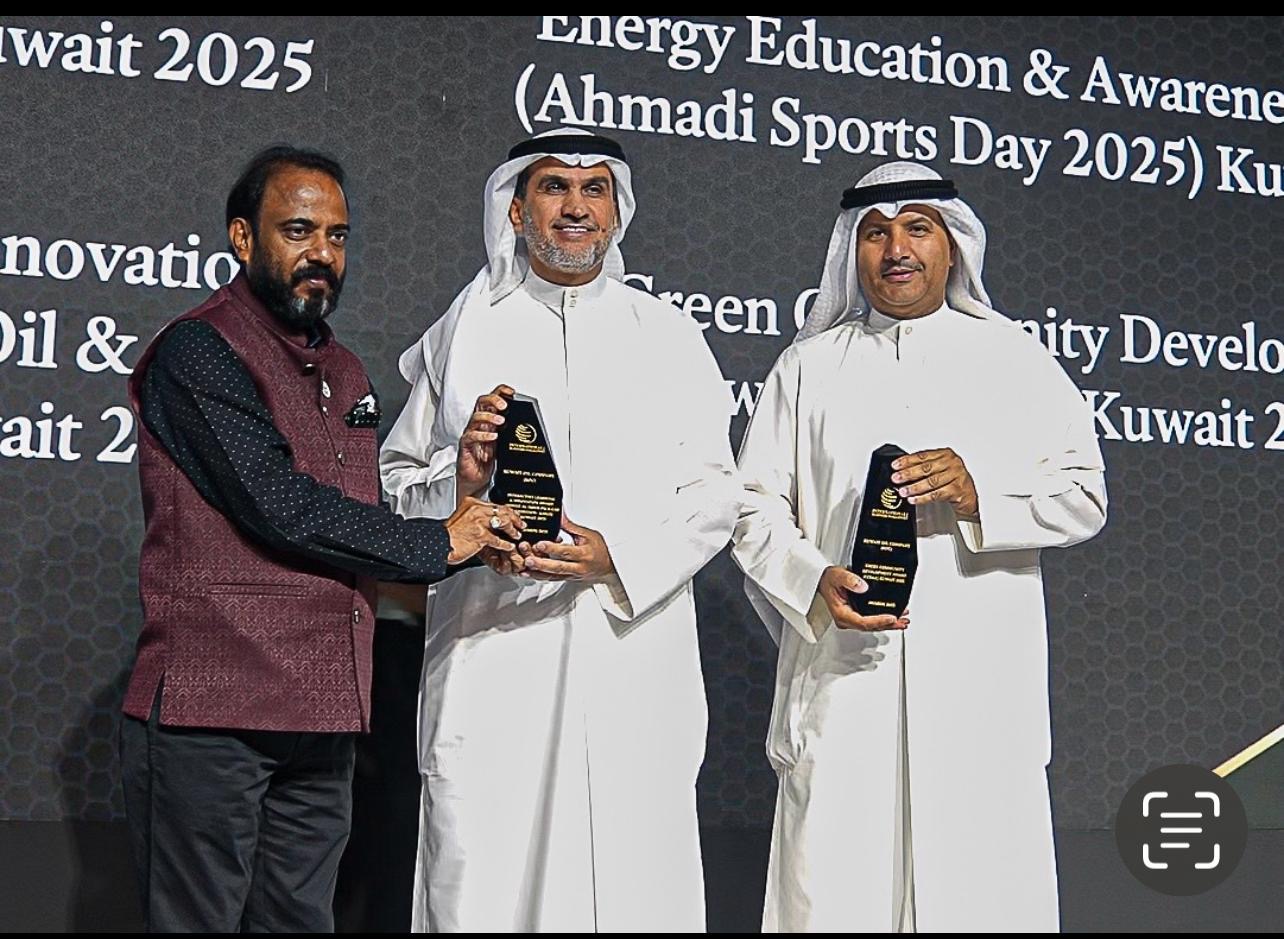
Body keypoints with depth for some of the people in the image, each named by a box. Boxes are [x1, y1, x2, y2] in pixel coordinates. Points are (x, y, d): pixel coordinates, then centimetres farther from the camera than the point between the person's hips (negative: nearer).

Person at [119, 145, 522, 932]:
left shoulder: (345, 374, 18)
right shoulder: (198, 352, -7)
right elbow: (281, 505, -17)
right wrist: (437, 545, -9)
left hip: (322, 724, 7)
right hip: (211, 712, -7)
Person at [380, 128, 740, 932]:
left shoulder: (669, 336, 13)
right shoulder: (467, 332, 12)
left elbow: (715, 494, 6)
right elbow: (393, 484, 12)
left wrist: (615, 555, -10)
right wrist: (459, 482, -10)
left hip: (632, 649, 0)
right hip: (493, 657, 0)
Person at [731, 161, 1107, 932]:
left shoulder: (1014, 358, 13)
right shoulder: (809, 366, 15)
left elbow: (1084, 494, 7)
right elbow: (756, 505, 8)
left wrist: (981, 490, -11)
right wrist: (814, 581, -11)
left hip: (981, 680, 0)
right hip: (841, 674, 1)